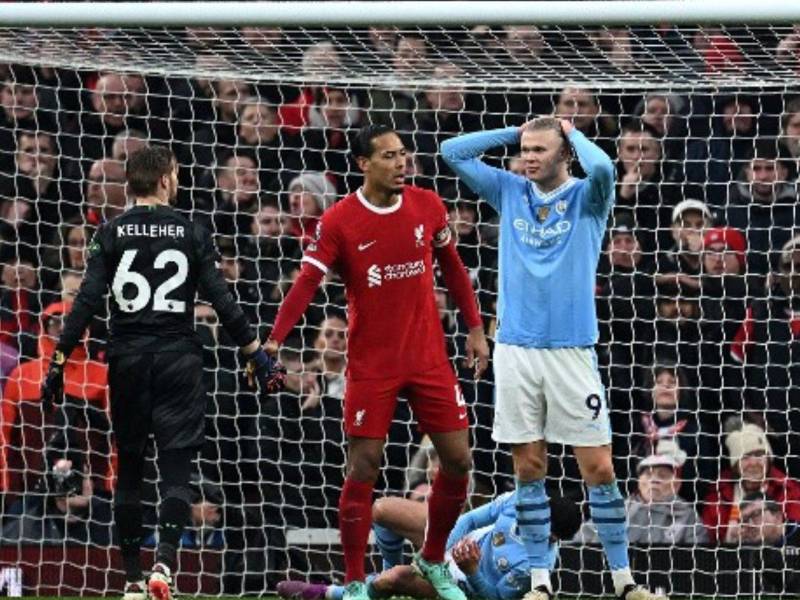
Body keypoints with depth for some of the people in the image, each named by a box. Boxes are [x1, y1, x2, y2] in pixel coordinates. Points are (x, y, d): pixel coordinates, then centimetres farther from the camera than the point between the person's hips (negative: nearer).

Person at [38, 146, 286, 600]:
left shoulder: (112, 234, 1)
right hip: (178, 357, -1)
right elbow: (222, 300, -4)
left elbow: (87, 302, -5)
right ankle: (165, 562, -21)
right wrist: (256, 353, 1)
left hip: (128, 358, 1)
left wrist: (60, 359, -2)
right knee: (176, 466, -2)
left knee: (129, 468, 10)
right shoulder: (191, 233, -1)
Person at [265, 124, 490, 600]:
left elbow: (453, 268, 13)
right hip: (371, 363, -3)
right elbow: (307, 283, -14)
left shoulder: (428, 206, 1)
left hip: (429, 358, 3)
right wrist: (274, 341, -25)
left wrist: (475, 327, 11)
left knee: (458, 460, 2)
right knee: (363, 469, -4)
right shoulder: (339, 222, -10)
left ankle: (434, 561, 24)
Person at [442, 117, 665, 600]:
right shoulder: (510, 193, 10)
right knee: (529, 469, 5)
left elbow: (601, 167, -22)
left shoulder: (586, 198, 0)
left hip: (572, 351, -3)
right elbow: (453, 152, 8)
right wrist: (515, 132, 7)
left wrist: (572, 132, -4)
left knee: (599, 469, -3)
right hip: (516, 349, 3)